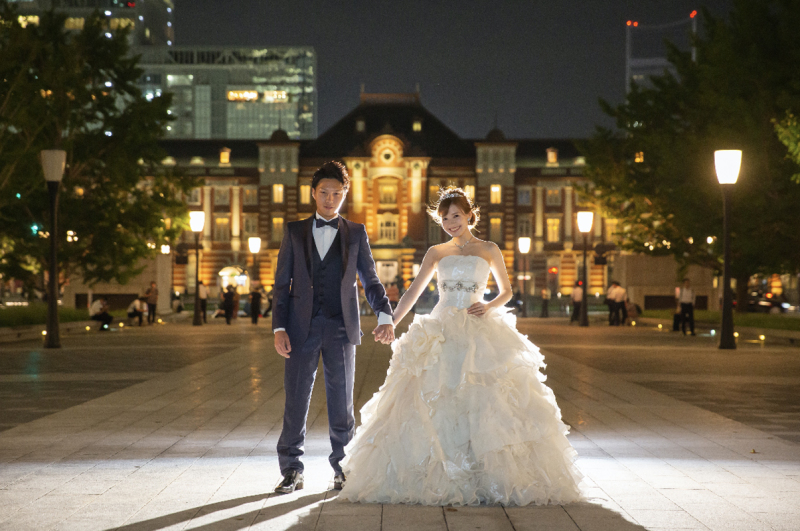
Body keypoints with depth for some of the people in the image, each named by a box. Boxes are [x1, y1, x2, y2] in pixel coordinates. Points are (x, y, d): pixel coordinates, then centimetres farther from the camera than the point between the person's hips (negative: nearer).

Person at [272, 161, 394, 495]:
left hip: (341, 329, 0)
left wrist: (385, 316, -11)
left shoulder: (356, 233, 10)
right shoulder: (294, 232, 9)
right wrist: (279, 327, -4)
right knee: (295, 401, 1)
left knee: (341, 402, 4)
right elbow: (281, 283, 7)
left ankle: (342, 468, 17)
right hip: (301, 328, 0)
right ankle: (291, 471, 10)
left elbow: (370, 281, 6)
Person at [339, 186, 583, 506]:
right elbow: (413, 292, 10)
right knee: (432, 407, -8)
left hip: (479, 336, -2)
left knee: (484, 404, -11)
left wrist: (489, 307, -5)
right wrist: (390, 323, -3)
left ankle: (491, 480, -5)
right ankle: (435, 478, -3)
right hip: (442, 335, 2)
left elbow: (507, 291, 16)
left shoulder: (489, 250, 10)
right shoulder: (436, 253, 13)